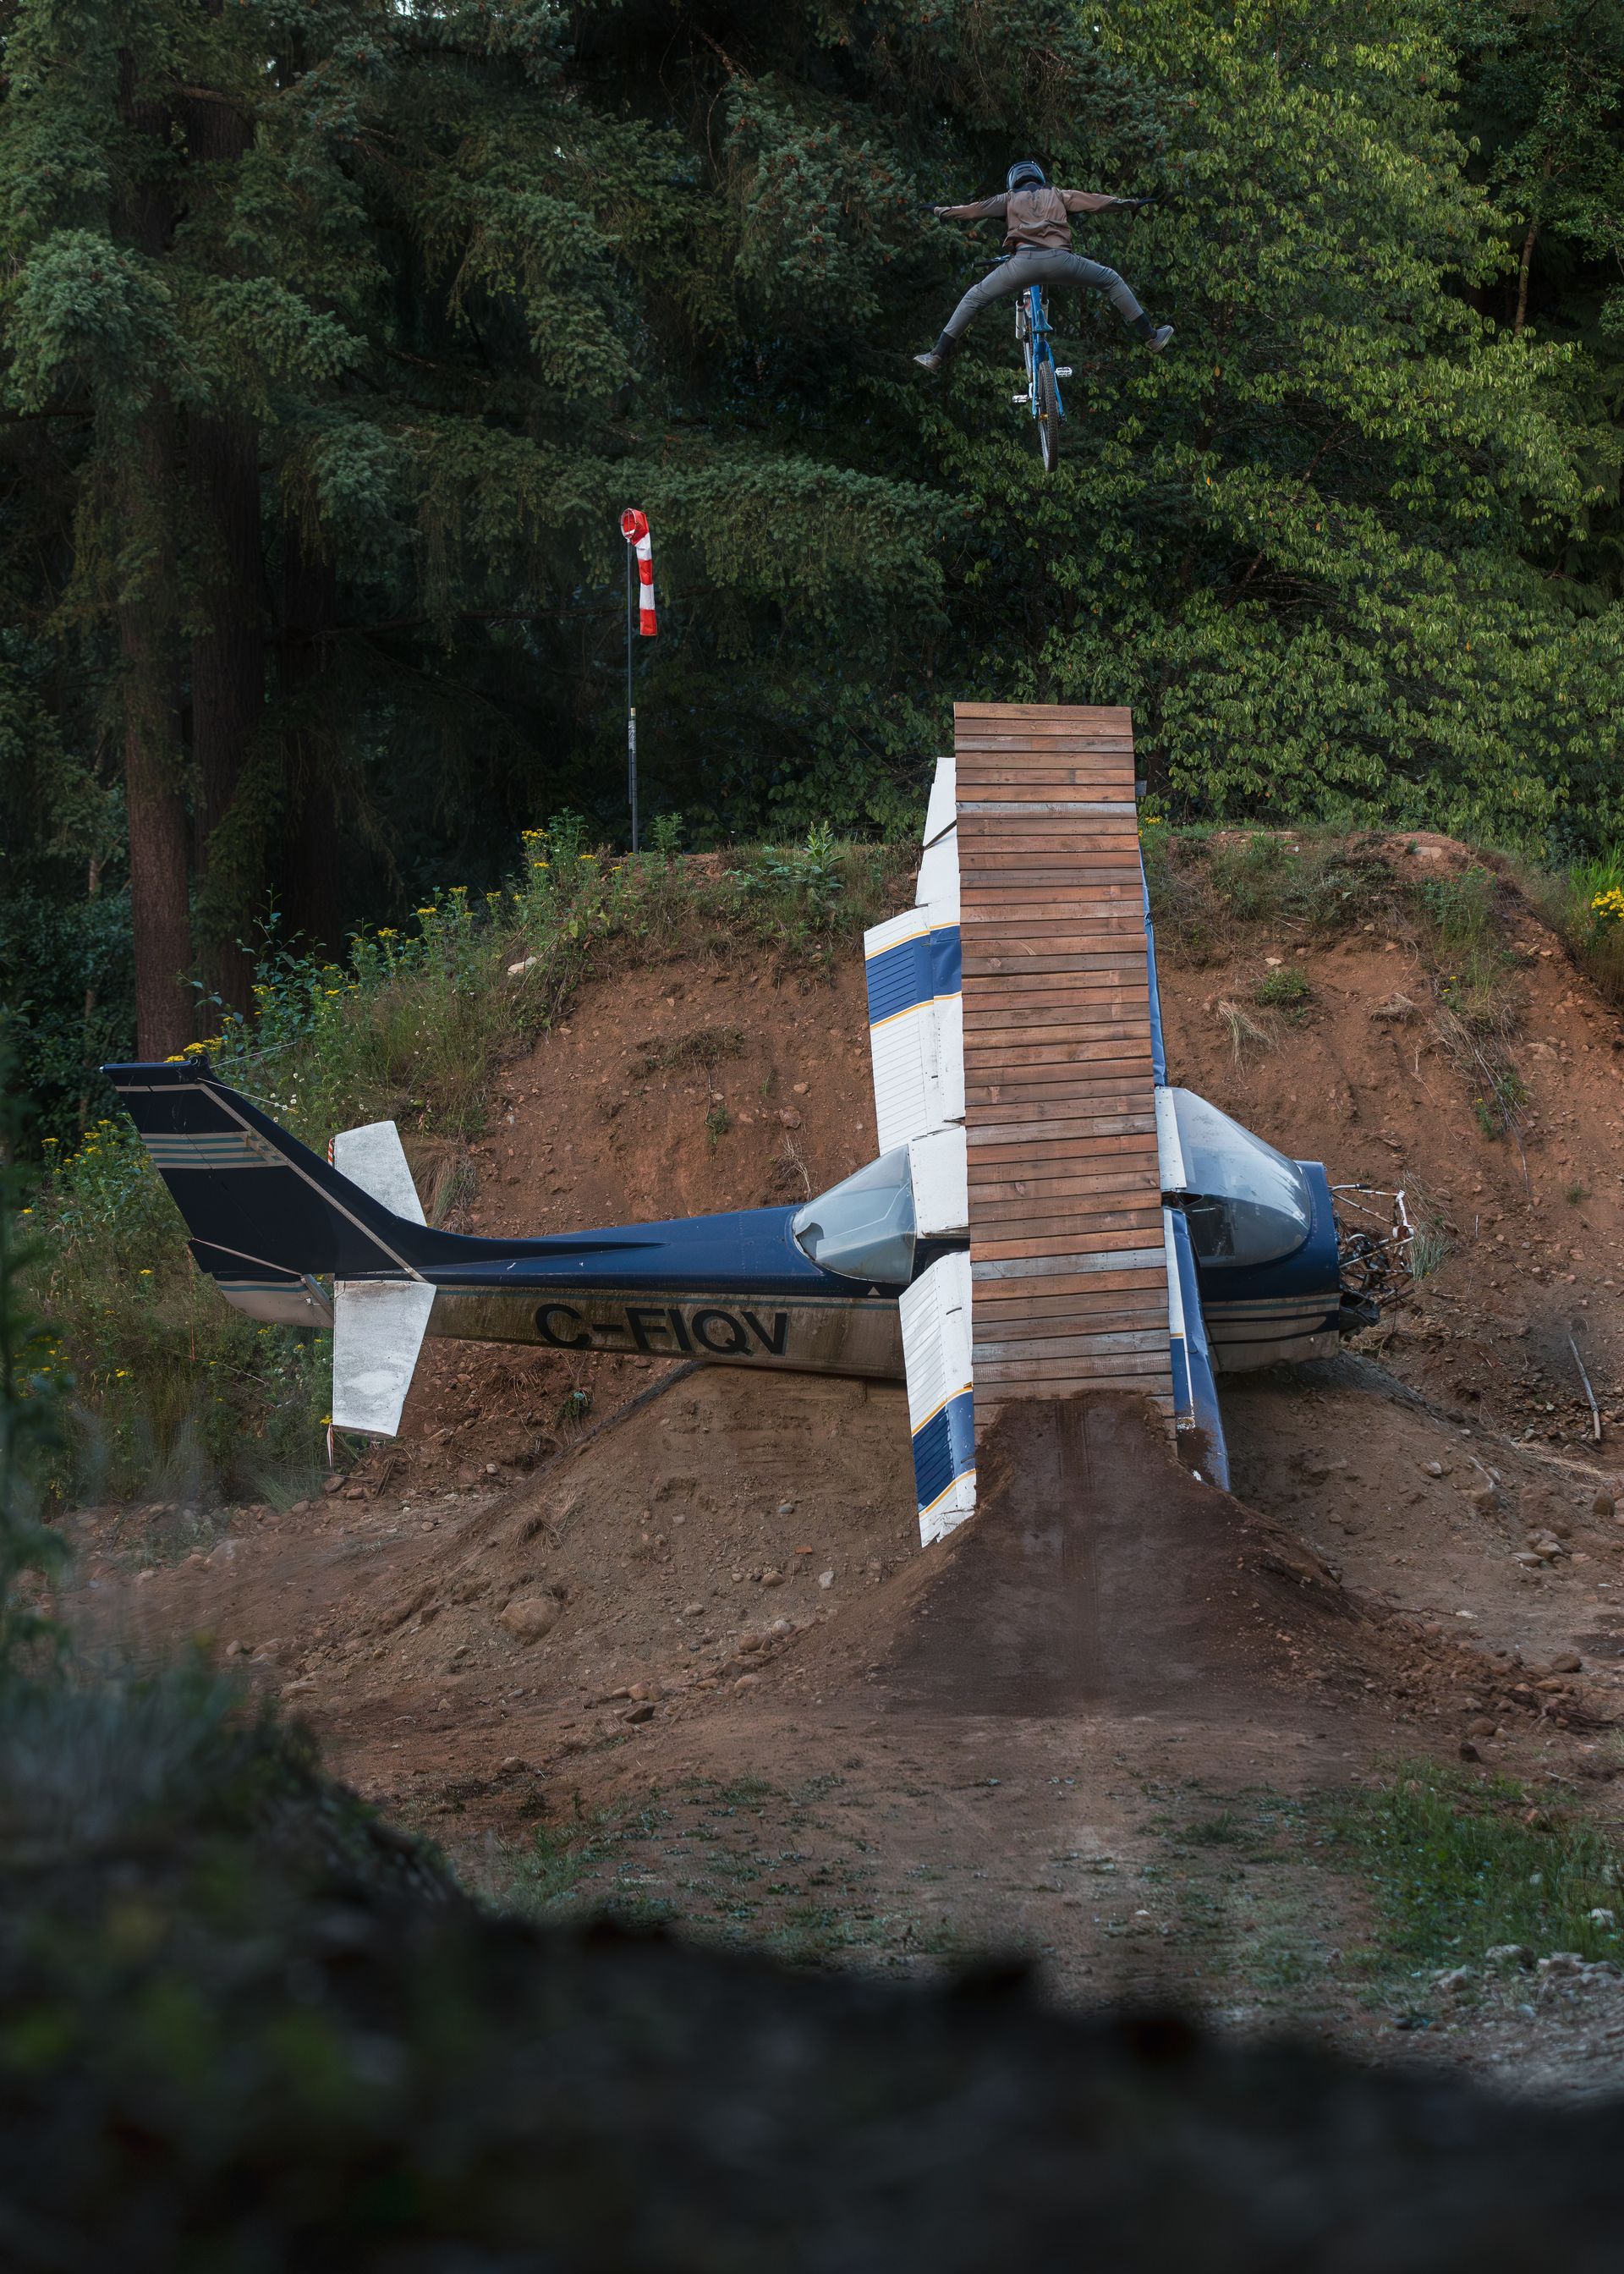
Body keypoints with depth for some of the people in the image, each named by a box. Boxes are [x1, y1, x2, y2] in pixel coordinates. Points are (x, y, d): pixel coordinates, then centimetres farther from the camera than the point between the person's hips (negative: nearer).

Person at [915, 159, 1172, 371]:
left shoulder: (1009, 199, 27)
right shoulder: (1057, 195, 29)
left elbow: (974, 210, 27)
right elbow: (1095, 202, 31)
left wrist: (940, 211, 42)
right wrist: (1131, 204, 44)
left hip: (1024, 261, -1)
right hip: (1060, 260, 1)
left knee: (974, 298, 15)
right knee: (1111, 280, 23)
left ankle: (938, 354, 7)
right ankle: (1151, 336, 21)